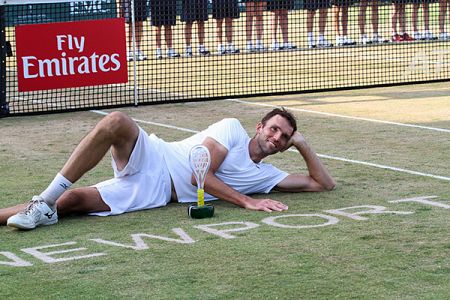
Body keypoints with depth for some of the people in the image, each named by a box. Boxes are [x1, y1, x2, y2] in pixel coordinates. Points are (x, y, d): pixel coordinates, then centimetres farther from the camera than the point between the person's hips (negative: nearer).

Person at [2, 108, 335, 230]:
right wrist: (247, 201, -15)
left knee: (69, 203, -21)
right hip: (151, 160, -3)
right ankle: (46, 199, -32)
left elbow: (323, 183, 15)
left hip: (156, 194, 3)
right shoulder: (232, 128, 1)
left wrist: (303, 145, 3)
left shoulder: (265, 175, 14)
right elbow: (201, 176, -9)